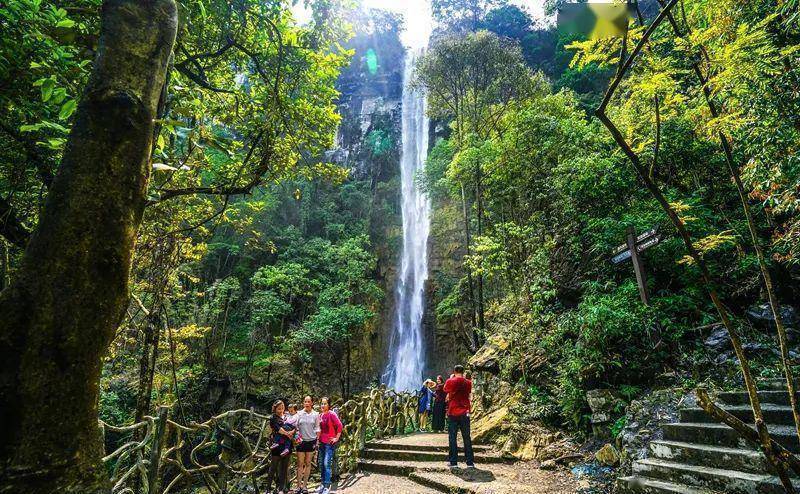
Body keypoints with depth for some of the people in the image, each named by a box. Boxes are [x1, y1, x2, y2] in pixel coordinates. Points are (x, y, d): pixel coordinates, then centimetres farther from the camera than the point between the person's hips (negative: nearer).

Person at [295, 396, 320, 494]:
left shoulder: (316, 414, -1)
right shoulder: (299, 413, -2)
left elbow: (317, 428, 2)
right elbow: (295, 426, 1)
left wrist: (317, 441, 0)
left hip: (311, 441, 0)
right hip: (301, 441, 0)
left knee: (308, 463, 8)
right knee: (300, 464, 2)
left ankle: (305, 485, 18)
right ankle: (299, 486, 12)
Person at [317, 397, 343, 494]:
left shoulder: (332, 414, -13)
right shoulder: (320, 415, 7)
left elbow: (339, 426, -15)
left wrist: (337, 438, -13)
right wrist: (319, 438, 11)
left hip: (330, 442, -7)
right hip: (322, 442, 7)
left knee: (327, 464, -9)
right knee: (321, 464, 12)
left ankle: (327, 486, 1)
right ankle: (323, 484, 25)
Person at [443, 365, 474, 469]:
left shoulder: (451, 381, -8)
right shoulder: (468, 383, 2)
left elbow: (445, 389, 11)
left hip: (453, 413, -2)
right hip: (465, 413, 3)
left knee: (452, 438, 4)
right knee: (467, 438, 9)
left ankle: (453, 462, 4)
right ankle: (470, 462, 11)